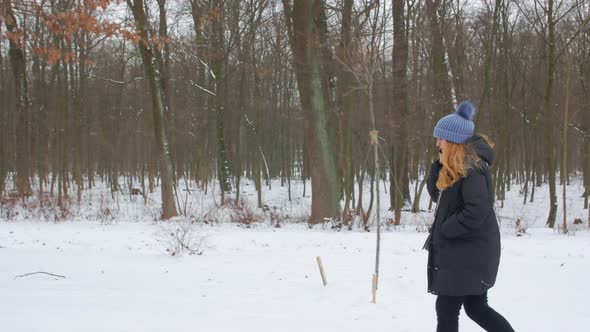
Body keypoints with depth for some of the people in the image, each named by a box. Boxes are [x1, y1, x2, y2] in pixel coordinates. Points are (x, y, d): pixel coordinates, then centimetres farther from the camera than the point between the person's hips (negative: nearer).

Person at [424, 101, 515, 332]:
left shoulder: (471, 167, -18)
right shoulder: (455, 167, 11)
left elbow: (477, 211, -25)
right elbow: (435, 193, 16)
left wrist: (444, 230, -16)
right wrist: (440, 163, 2)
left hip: (469, 253, -10)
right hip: (459, 250, 10)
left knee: (446, 308, -4)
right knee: (476, 307, 16)